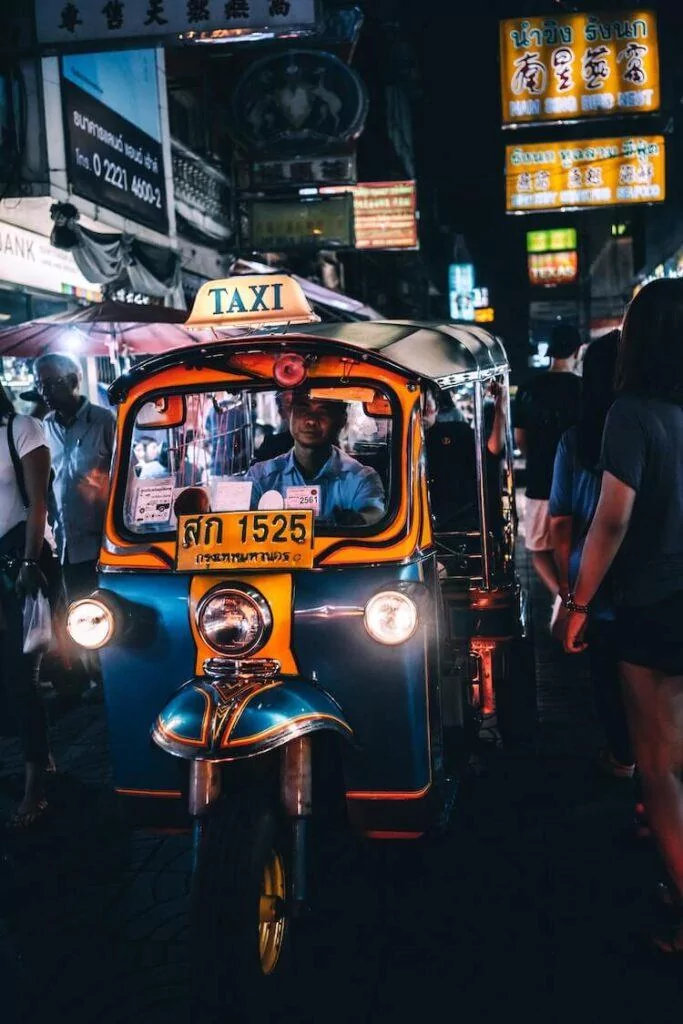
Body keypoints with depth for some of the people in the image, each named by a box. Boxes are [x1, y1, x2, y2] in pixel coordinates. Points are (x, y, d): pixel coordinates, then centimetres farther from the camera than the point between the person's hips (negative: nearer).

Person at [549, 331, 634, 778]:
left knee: (609, 672, 18)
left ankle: (624, 756, 31)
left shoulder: (576, 440, -11)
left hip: (597, 579, 0)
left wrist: (566, 577, 9)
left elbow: (561, 521, -5)